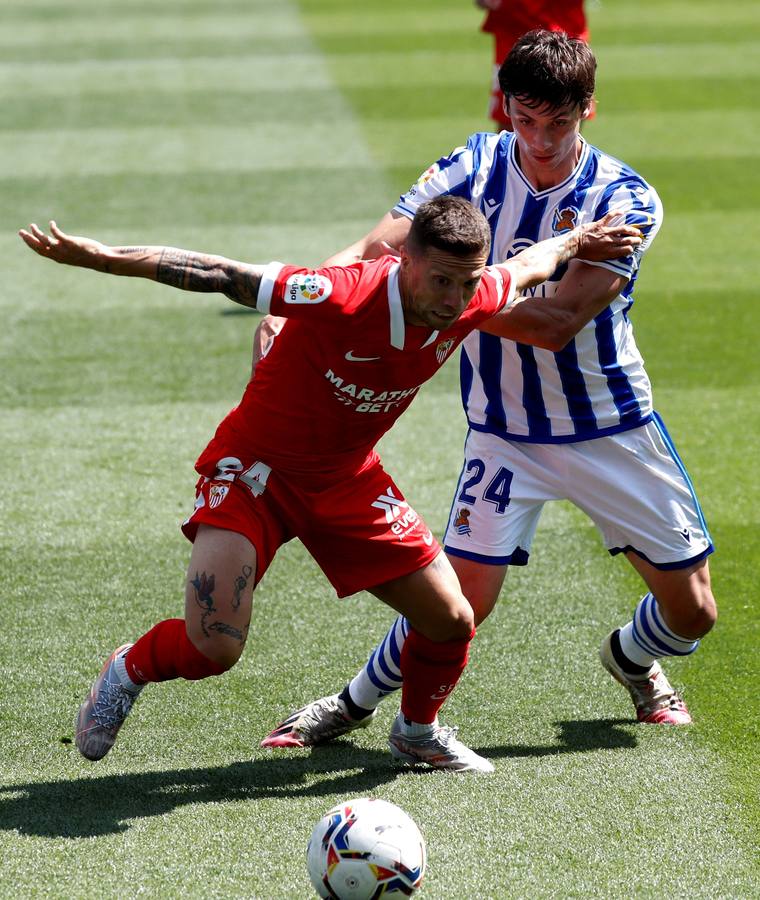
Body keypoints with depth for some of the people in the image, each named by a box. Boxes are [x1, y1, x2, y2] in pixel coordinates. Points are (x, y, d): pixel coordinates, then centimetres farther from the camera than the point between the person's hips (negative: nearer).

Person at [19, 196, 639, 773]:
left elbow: (524, 269, 9)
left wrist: (577, 244, 26)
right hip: (257, 466, -6)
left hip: (346, 479, 6)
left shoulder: (470, 302, -15)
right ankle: (129, 670, 15)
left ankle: (418, 732, 36)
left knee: (450, 620, 4)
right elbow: (222, 276, -29)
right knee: (213, 649, -20)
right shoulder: (345, 299, -34)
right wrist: (101, 258, -29)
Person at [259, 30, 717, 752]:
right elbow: (376, 248, -21)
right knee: (462, 598, -13)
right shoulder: (474, 169, -10)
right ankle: (356, 702, 14)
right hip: (505, 429, 0)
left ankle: (631, 658, 41)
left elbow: (556, 323, -27)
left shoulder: (625, 199, -16)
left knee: (691, 612, 5)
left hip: (613, 428, 0)